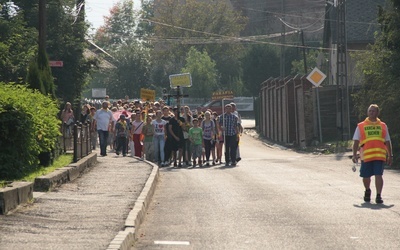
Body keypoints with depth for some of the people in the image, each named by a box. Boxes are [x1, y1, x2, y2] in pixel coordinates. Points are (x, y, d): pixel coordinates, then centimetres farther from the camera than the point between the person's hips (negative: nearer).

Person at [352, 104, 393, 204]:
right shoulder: (361, 126, 9)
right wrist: (354, 155, -1)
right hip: (366, 155, 0)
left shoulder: (383, 126, 13)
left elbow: (387, 142, 16)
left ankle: (378, 196, -7)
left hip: (379, 155, 0)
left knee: (378, 175, -11)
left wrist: (390, 155, 12)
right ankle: (367, 191, 36)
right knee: (366, 176, 8)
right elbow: (356, 142, 8)